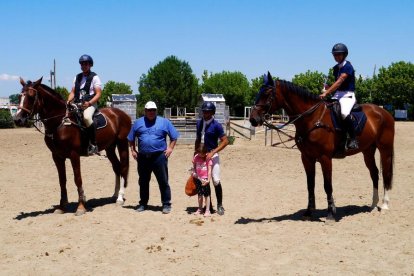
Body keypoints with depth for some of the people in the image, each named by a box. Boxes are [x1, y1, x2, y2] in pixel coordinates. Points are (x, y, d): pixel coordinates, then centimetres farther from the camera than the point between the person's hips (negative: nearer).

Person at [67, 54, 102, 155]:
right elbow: (73, 92, 18)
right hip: (77, 104, 7)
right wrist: (69, 101, -3)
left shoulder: (94, 77, 1)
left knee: (86, 117, -37)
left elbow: (98, 94, -6)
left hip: (90, 104, -7)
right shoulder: (77, 77, 18)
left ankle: (93, 144, -32)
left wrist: (89, 103, -21)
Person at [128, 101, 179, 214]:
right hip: (142, 157, 3)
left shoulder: (164, 122, 4)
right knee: (143, 182, 12)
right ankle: (143, 203, 25)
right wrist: (133, 150, 5)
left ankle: (166, 204, 5)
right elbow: (131, 138, 15)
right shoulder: (138, 123, 9)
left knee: (163, 182, -2)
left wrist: (170, 148, -4)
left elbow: (174, 136, 6)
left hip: (159, 156, -2)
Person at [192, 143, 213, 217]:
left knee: (206, 195, 1)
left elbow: (209, 170, -14)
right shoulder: (196, 157, -1)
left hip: (205, 179, -4)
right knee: (200, 194, 16)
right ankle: (200, 209, 27)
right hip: (198, 178, 4)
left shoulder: (208, 158, -11)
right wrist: (194, 172, -8)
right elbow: (194, 167, 12)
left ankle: (207, 210, 6)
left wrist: (208, 180, -20)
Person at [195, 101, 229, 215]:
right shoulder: (199, 123, 9)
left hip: (212, 155, -6)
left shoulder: (216, 125, -9)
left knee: (216, 181, -9)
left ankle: (220, 205, 3)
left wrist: (213, 152, -20)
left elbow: (225, 141, -12)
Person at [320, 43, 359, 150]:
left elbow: (340, 82, -21)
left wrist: (326, 92, -29)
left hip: (348, 95, -9)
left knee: (344, 113, -35)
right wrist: (327, 88, 2)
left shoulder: (348, 67, -10)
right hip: (337, 95, 9)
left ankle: (353, 139, -28)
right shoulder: (336, 68, 15)